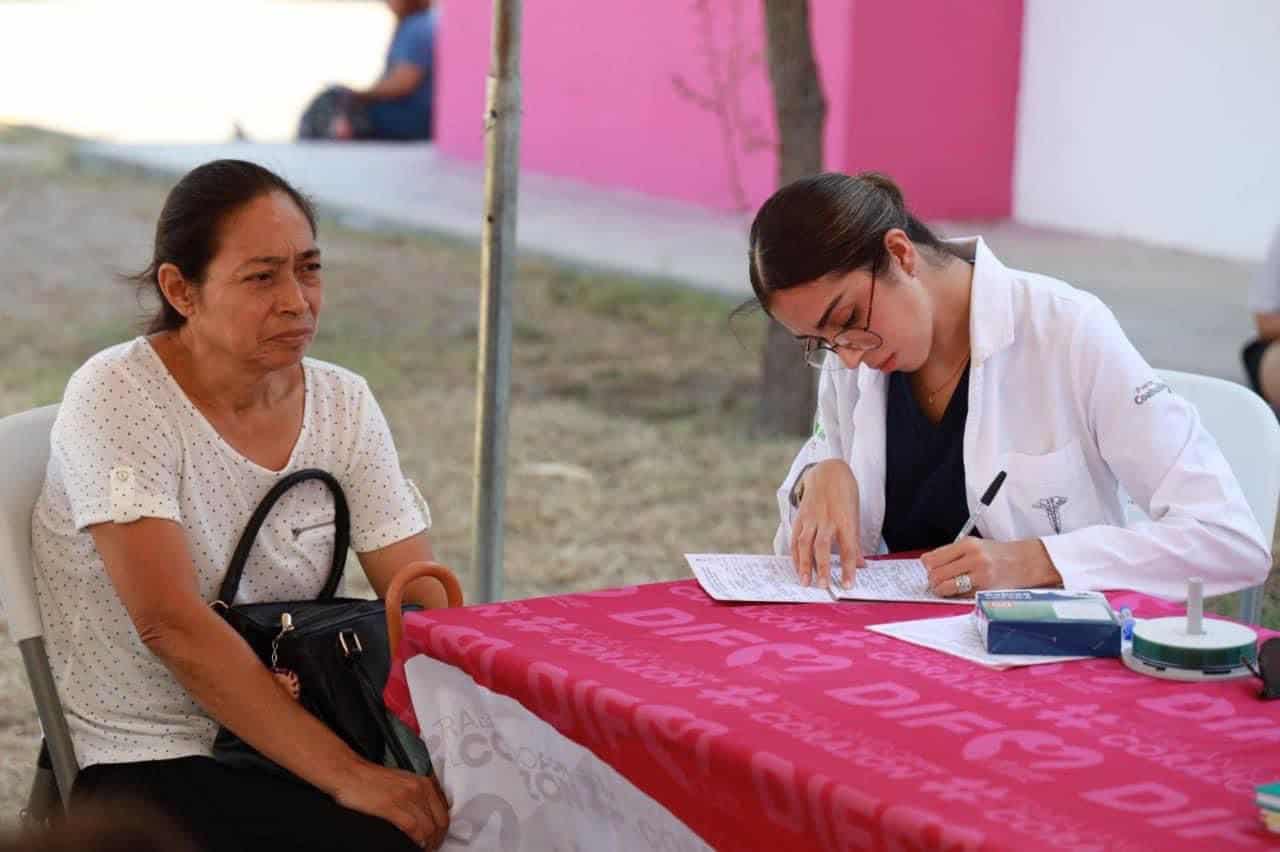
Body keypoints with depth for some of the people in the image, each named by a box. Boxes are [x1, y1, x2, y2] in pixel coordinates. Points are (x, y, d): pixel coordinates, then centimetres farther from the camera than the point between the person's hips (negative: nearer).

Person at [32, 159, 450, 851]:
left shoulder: (342, 404, 4)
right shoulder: (118, 398, -13)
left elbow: (426, 608, 0)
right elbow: (170, 622, -21)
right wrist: (346, 775, -26)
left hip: (292, 736, 5)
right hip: (146, 762, -5)